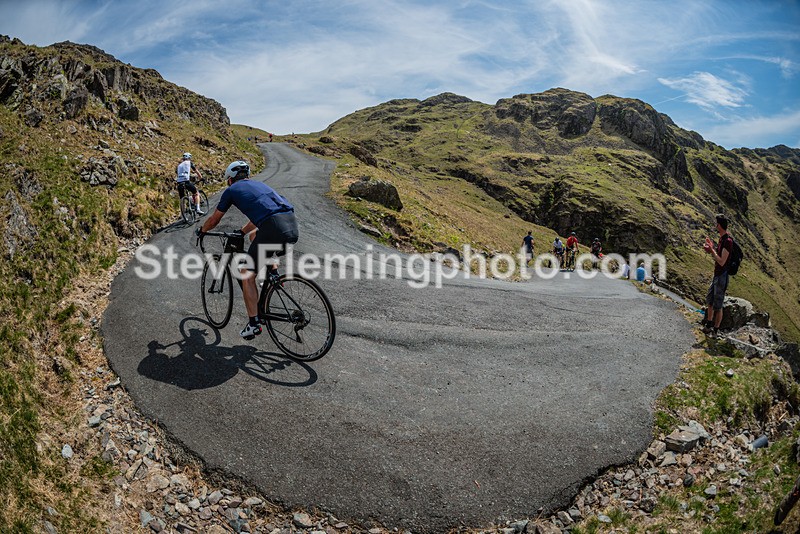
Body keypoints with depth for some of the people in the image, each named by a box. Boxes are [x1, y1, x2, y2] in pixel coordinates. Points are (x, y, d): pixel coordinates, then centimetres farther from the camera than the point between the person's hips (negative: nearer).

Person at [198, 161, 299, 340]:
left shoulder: (232, 190, 17)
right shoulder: (259, 185, 33)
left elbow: (214, 220, 28)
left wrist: (201, 231, 48)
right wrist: (240, 232, 58)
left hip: (274, 229, -6)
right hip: (293, 226, 6)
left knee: (247, 275, 11)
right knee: (254, 235, 37)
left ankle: (254, 324, 9)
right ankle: (274, 274, 24)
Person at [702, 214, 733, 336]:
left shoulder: (728, 241, -23)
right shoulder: (721, 239, 8)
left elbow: (722, 261, -25)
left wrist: (712, 250, -19)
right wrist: (712, 248, 6)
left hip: (722, 276, -10)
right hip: (716, 275, 10)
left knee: (718, 305, 2)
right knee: (709, 300, 20)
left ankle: (716, 330, 15)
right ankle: (709, 324, 35)